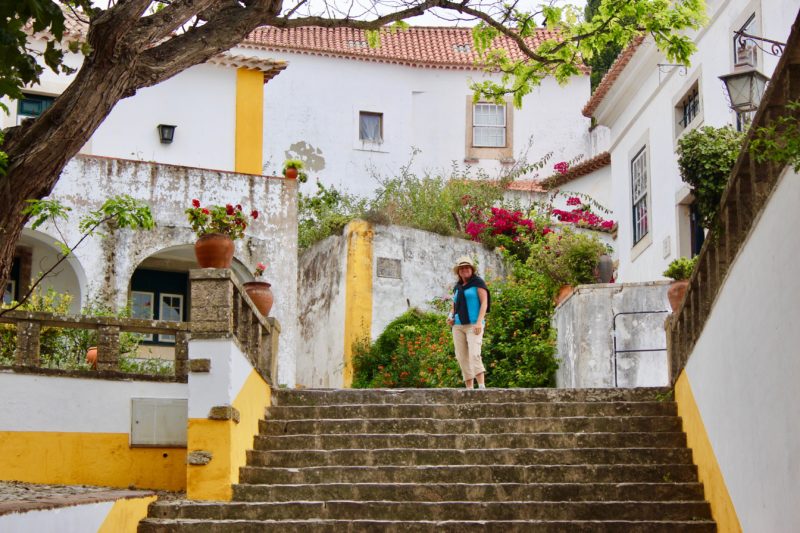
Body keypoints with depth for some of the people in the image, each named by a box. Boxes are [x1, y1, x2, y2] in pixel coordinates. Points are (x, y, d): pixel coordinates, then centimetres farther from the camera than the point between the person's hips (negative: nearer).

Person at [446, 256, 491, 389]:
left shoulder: (478, 282, 2)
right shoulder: (457, 287, 19)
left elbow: (484, 303, -6)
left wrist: (479, 322, -18)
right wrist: (450, 317, 5)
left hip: (474, 325, -6)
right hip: (458, 326, 6)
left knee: (474, 354, -21)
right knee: (462, 357, 0)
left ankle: (482, 386, -25)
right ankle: (469, 388, 1)